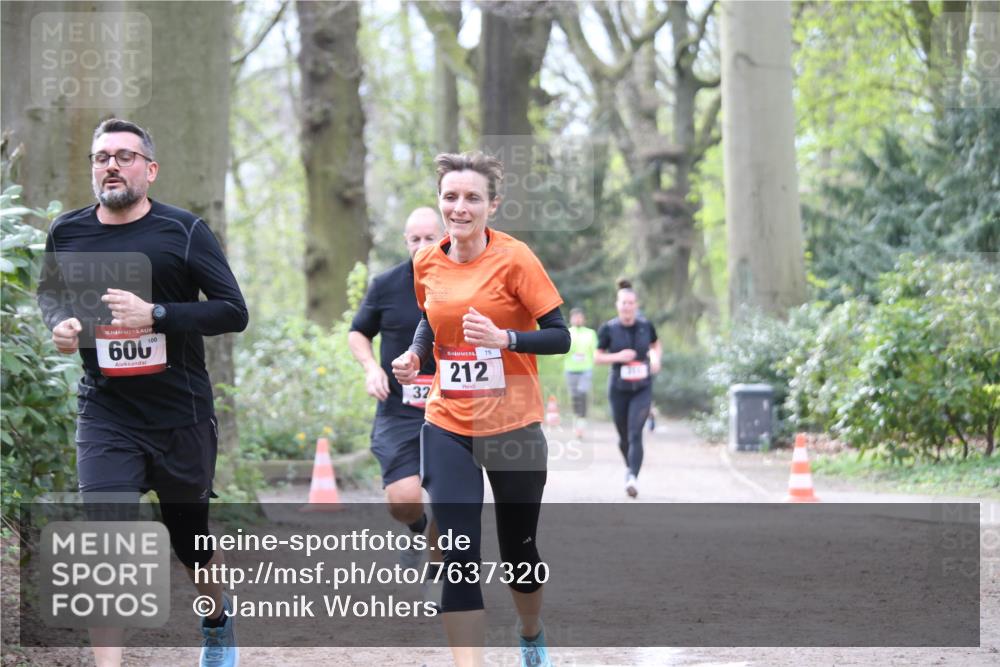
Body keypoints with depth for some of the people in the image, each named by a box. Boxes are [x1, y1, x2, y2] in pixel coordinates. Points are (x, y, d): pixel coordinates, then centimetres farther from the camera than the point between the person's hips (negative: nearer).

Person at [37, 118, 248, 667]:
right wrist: (60, 324, -3)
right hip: (105, 415, 1)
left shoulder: (184, 231, -7)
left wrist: (155, 314, -23)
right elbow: (49, 292, 21)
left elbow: (233, 311, -10)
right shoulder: (67, 233, 1)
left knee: (191, 539, 16)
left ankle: (218, 620, 47)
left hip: (182, 415, -1)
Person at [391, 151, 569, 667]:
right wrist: (415, 353, 1)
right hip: (447, 427, 2)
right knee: (458, 556, -10)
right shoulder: (427, 263, 1)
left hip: (514, 426, -2)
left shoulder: (514, 258, -12)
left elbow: (560, 337, -12)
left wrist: (504, 339, -28)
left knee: (518, 551, 12)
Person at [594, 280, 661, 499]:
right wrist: (617, 357, -18)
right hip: (618, 389, 1)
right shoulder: (608, 329, -7)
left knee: (635, 434, -16)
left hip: (642, 389, 0)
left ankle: (633, 478, -24)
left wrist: (656, 359, -2)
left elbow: (655, 344, 18)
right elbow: (597, 357, -1)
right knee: (624, 437, 12)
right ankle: (629, 467, 41)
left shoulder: (646, 325, -2)